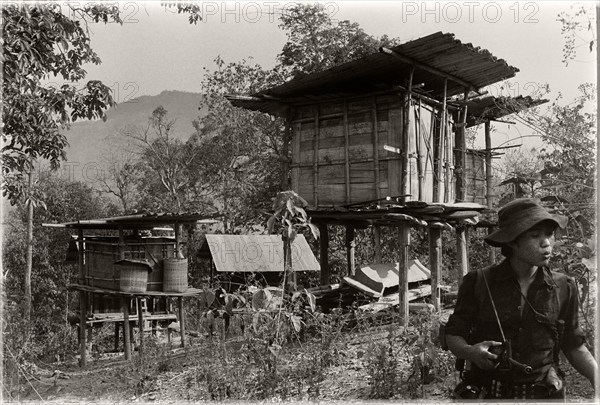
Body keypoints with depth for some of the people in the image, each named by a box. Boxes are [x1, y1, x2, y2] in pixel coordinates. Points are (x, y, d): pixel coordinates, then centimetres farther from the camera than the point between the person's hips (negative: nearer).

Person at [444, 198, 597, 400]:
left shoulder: (563, 287, -3)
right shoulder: (478, 283, -9)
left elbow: (574, 346, 6)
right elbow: (453, 336, -3)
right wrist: (470, 352, -22)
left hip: (543, 393, 2)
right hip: (487, 392, -1)